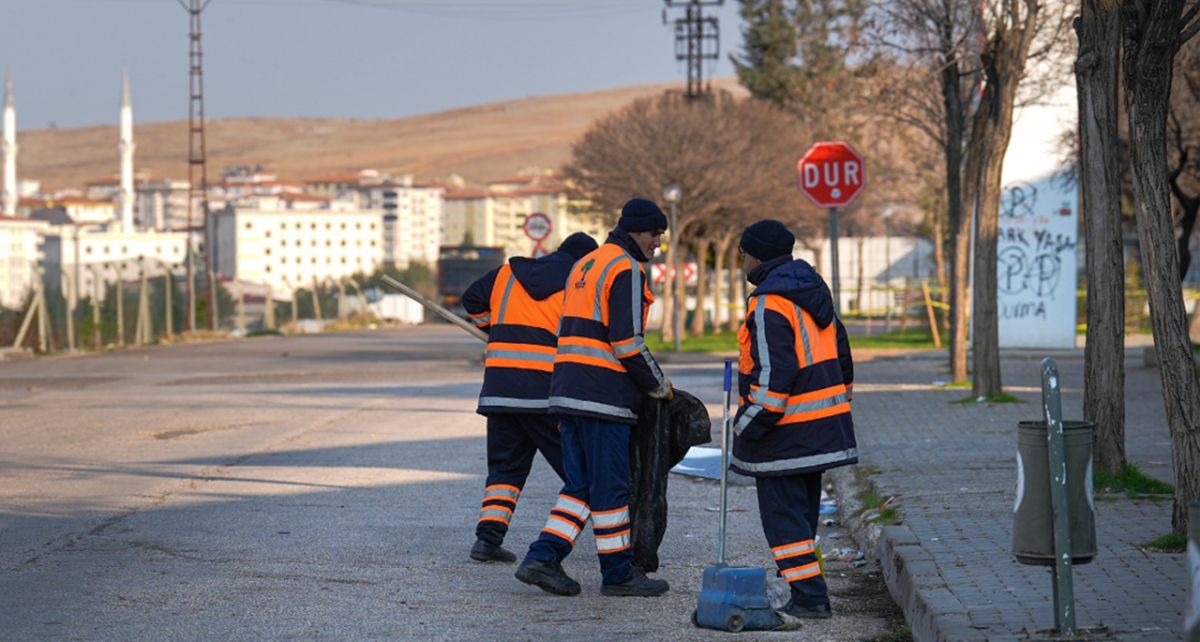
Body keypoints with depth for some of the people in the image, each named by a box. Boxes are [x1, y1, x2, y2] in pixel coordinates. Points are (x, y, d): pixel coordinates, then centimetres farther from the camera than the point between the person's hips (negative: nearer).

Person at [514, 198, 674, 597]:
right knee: (610, 485, -1)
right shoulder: (625, 269, -10)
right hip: (603, 396, -9)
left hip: (568, 391, 9)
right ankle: (618, 573, 6)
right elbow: (626, 341, -16)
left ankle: (542, 559, 1)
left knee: (581, 484, 11)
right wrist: (659, 385, -4)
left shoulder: (584, 265, 21)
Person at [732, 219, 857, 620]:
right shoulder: (814, 293, 13)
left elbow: (773, 375, -23)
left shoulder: (769, 305, -18)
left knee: (782, 514, -4)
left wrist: (747, 426, -17)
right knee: (803, 510, 18)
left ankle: (809, 597, -9)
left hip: (785, 432, -9)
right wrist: (840, 396, 28)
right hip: (824, 423, 9)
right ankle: (807, 590, 25)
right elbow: (841, 354, 19)